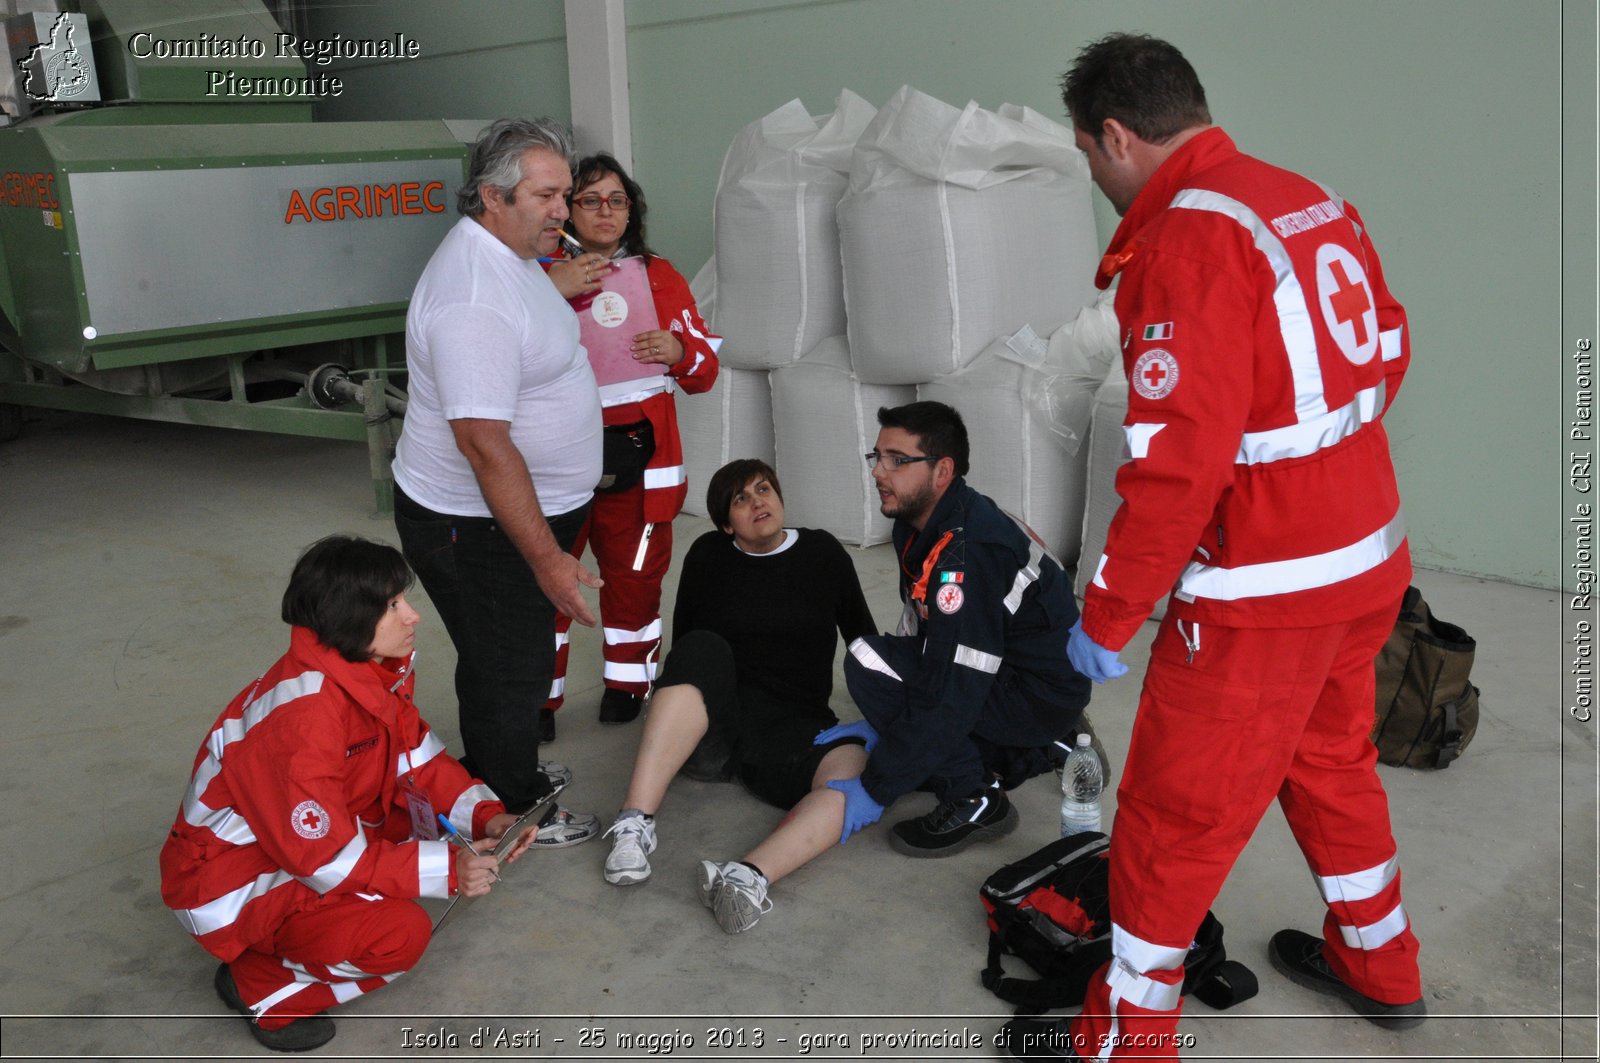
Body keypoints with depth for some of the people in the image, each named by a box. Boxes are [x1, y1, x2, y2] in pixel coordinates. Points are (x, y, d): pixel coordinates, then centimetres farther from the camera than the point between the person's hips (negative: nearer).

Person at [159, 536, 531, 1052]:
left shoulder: (374, 672, -7)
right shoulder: (303, 713, -33)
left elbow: (420, 757, 2)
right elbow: (325, 856, -29)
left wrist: (486, 816, -13)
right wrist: (447, 870, -25)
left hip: (306, 837, 9)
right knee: (400, 934, -25)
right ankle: (260, 986, -3)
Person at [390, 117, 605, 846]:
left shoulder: (508, 257, 6)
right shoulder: (474, 297, -29)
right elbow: (484, 442, -33)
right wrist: (546, 558, -32)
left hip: (521, 509, 10)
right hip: (478, 527, -10)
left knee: (512, 658, 25)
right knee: (509, 669, 7)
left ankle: (510, 774, 45)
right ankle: (515, 813, 28)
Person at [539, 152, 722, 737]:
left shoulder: (661, 276, 9)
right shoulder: (541, 276, 4)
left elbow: (705, 369, 10)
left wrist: (679, 351, -13)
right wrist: (551, 293, -21)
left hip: (639, 456, 2)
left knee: (635, 574, 9)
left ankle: (627, 683, 29)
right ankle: (538, 697, 13)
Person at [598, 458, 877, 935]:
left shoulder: (824, 553, 10)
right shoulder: (708, 555, 10)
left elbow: (863, 636, 16)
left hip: (794, 729, 0)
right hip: (709, 725, 0)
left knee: (857, 771, -33)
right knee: (704, 649, -33)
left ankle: (749, 877, -58)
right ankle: (635, 821, -43)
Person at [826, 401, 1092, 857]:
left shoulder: (967, 553, -29)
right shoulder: (920, 525, 1)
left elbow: (950, 697, -30)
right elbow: (918, 637, 11)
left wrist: (874, 788, -23)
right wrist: (879, 724, 7)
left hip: (1042, 694, -10)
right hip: (1001, 670, 10)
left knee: (868, 664, -22)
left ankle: (975, 801, -9)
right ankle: (1043, 747, 18)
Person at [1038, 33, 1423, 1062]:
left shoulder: (1187, 238, -21)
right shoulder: (1315, 202, 5)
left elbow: (1180, 455, -25)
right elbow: (1386, 353, 14)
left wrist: (1108, 617, -16)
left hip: (1264, 591, -9)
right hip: (1370, 558, 9)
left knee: (1177, 812, 6)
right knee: (1331, 755, 27)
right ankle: (1380, 965, 47)